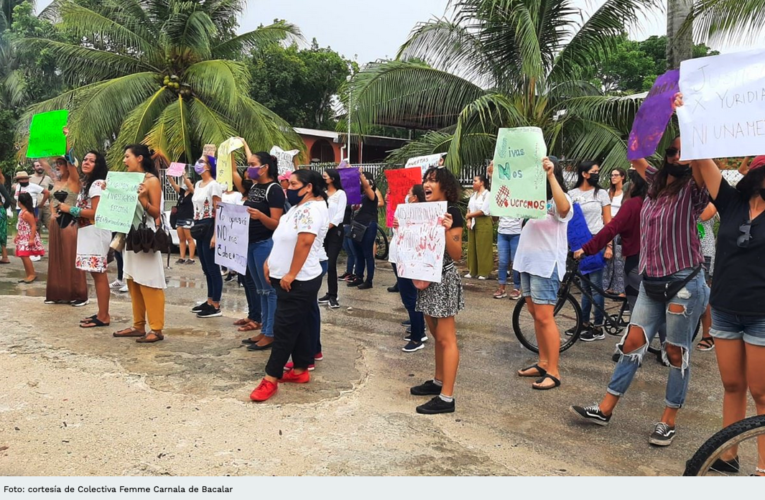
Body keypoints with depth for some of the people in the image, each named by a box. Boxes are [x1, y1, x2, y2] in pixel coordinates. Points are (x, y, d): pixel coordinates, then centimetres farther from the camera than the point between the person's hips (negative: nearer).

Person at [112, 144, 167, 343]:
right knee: (134, 283, 10)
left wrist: (143, 199, -25)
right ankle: (138, 326, 18)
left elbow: (156, 213, -11)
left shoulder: (152, 180, -9)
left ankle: (156, 329, -3)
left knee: (149, 284, -7)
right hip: (130, 236, 8)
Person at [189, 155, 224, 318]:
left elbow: (218, 212, -15)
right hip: (199, 227, 9)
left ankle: (216, 306, 0)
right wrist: (195, 226, 14)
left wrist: (215, 235, -20)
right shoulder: (198, 185, 15)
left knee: (213, 268, -5)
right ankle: (210, 302, 22)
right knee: (206, 268, 13)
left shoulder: (214, 185, -11)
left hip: (209, 227, -9)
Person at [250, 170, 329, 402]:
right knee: (297, 325, 15)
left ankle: (271, 379, 0)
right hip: (286, 278, 10)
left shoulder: (313, 208, -18)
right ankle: (301, 370, 24)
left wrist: (291, 274, -26)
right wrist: (271, 261, 13)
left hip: (298, 281, -10)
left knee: (284, 328, -5)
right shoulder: (299, 207, 15)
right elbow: (284, 239, 21)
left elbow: (305, 241, -27)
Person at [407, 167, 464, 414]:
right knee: (437, 336, 17)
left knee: (446, 338, -5)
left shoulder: (451, 212, -13)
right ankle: (438, 382, 29)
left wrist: (447, 231, -32)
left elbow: (457, 254, -17)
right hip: (427, 279, 9)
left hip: (444, 280, -9)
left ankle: (447, 398, -1)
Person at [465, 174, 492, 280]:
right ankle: (472, 271, 16)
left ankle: (484, 272, 3)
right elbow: (469, 208, 11)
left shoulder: (487, 194, -8)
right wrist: (469, 220, -5)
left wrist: (469, 215, -6)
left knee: (483, 248, -3)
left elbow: (484, 211, -16)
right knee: (472, 247, 8)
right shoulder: (473, 194, 13)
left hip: (483, 223, -7)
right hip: (473, 223, 7)